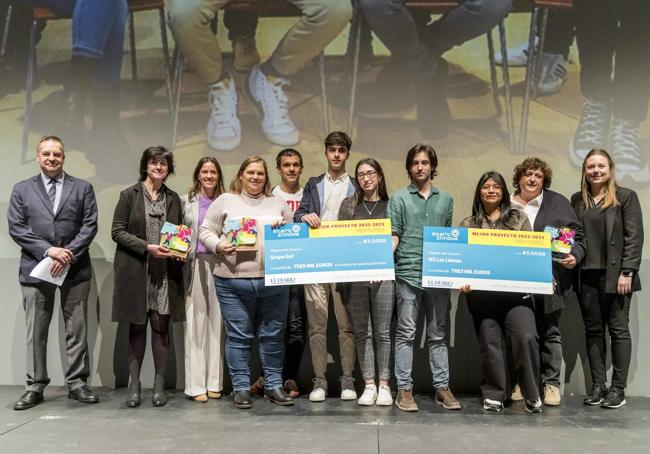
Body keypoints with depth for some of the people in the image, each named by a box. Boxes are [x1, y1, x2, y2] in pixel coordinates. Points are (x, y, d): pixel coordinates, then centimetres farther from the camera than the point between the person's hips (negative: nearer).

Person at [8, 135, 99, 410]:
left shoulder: (82, 188, 8)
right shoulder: (22, 189, 10)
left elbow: (89, 226, 0)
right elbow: (16, 228, 0)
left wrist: (67, 255, -12)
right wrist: (48, 250, -12)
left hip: (75, 269, 0)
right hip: (35, 269, 1)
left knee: (77, 330, 4)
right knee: (35, 333, 5)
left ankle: (77, 383, 13)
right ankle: (35, 387, 14)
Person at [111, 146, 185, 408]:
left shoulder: (173, 199, 13)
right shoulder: (129, 195, 3)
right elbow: (117, 231, -3)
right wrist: (147, 247, -14)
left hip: (165, 272, 2)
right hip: (135, 271, -2)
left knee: (161, 326, 1)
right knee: (137, 327, 5)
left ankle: (159, 386, 9)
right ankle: (134, 385, 14)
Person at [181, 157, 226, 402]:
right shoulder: (186, 201, 9)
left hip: (219, 264, 1)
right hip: (195, 265, -1)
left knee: (216, 322, 2)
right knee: (196, 323, -2)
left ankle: (214, 382, 11)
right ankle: (196, 384, 4)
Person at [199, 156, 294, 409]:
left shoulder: (278, 203, 15)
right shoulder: (225, 201, 7)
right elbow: (206, 231, 6)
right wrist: (219, 247, -12)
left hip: (273, 281, 2)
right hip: (233, 281, -2)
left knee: (273, 336, 8)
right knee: (239, 337, 3)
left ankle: (273, 386, 21)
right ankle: (241, 388, 15)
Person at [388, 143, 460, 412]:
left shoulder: (446, 199, 14)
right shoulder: (400, 198, 5)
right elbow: (394, 236, 0)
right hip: (408, 273, -3)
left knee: (438, 334, 8)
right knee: (406, 333, 0)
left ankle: (442, 388, 15)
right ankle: (404, 389, 6)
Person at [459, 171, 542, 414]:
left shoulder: (519, 218, 13)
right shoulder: (468, 224, 12)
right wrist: (463, 281, -8)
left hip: (516, 290, 0)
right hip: (481, 293, 1)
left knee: (526, 337, -13)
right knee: (490, 343, 2)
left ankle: (531, 394, 6)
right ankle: (494, 395, 16)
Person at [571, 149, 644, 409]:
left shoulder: (626, 197, 0)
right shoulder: (577, 200, 12)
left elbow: (634, 237, -5)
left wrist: (627, 272, -12)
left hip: (615, 274, -4)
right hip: (587, 275, 4)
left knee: (618, 330, 2)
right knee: (593, 331, 7)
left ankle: (618, 388, 8)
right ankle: (597, 385, 15)